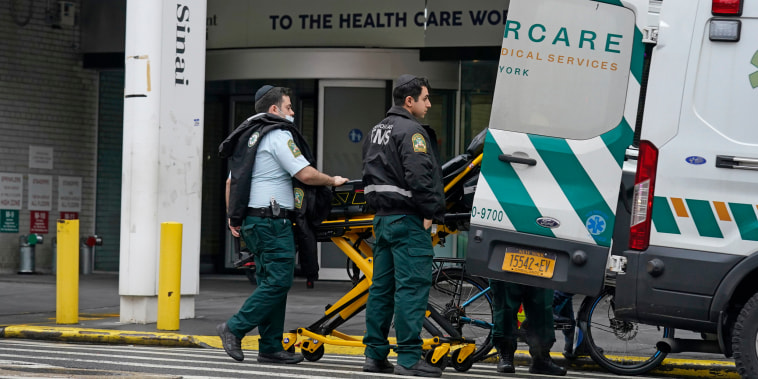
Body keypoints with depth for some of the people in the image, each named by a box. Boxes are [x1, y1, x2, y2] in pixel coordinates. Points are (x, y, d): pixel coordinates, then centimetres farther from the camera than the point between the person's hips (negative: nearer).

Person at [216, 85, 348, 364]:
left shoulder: (248, 136, 20)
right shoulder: (279, 135, -10)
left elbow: (231, 181, 23)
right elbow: (305, 174, -16)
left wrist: (232, 216, 26)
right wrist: (333, 181, 0)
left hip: (252, 221, 10)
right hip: (272, 221, -10)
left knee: (271, 282, 11)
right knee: (278, 281, -9)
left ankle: (271, 348, 9)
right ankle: (235, 328, -11)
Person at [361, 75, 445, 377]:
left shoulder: (378, 131, 18)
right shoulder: (411, 131, -13)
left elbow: (370, 173, 21)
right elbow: (418, 175, -23)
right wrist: (430, 212, -15)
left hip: (382, 217, 10)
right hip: (408, 220, -10)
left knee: (382, 286, 12)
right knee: (412, 287, -9)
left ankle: (375, 355, 15)